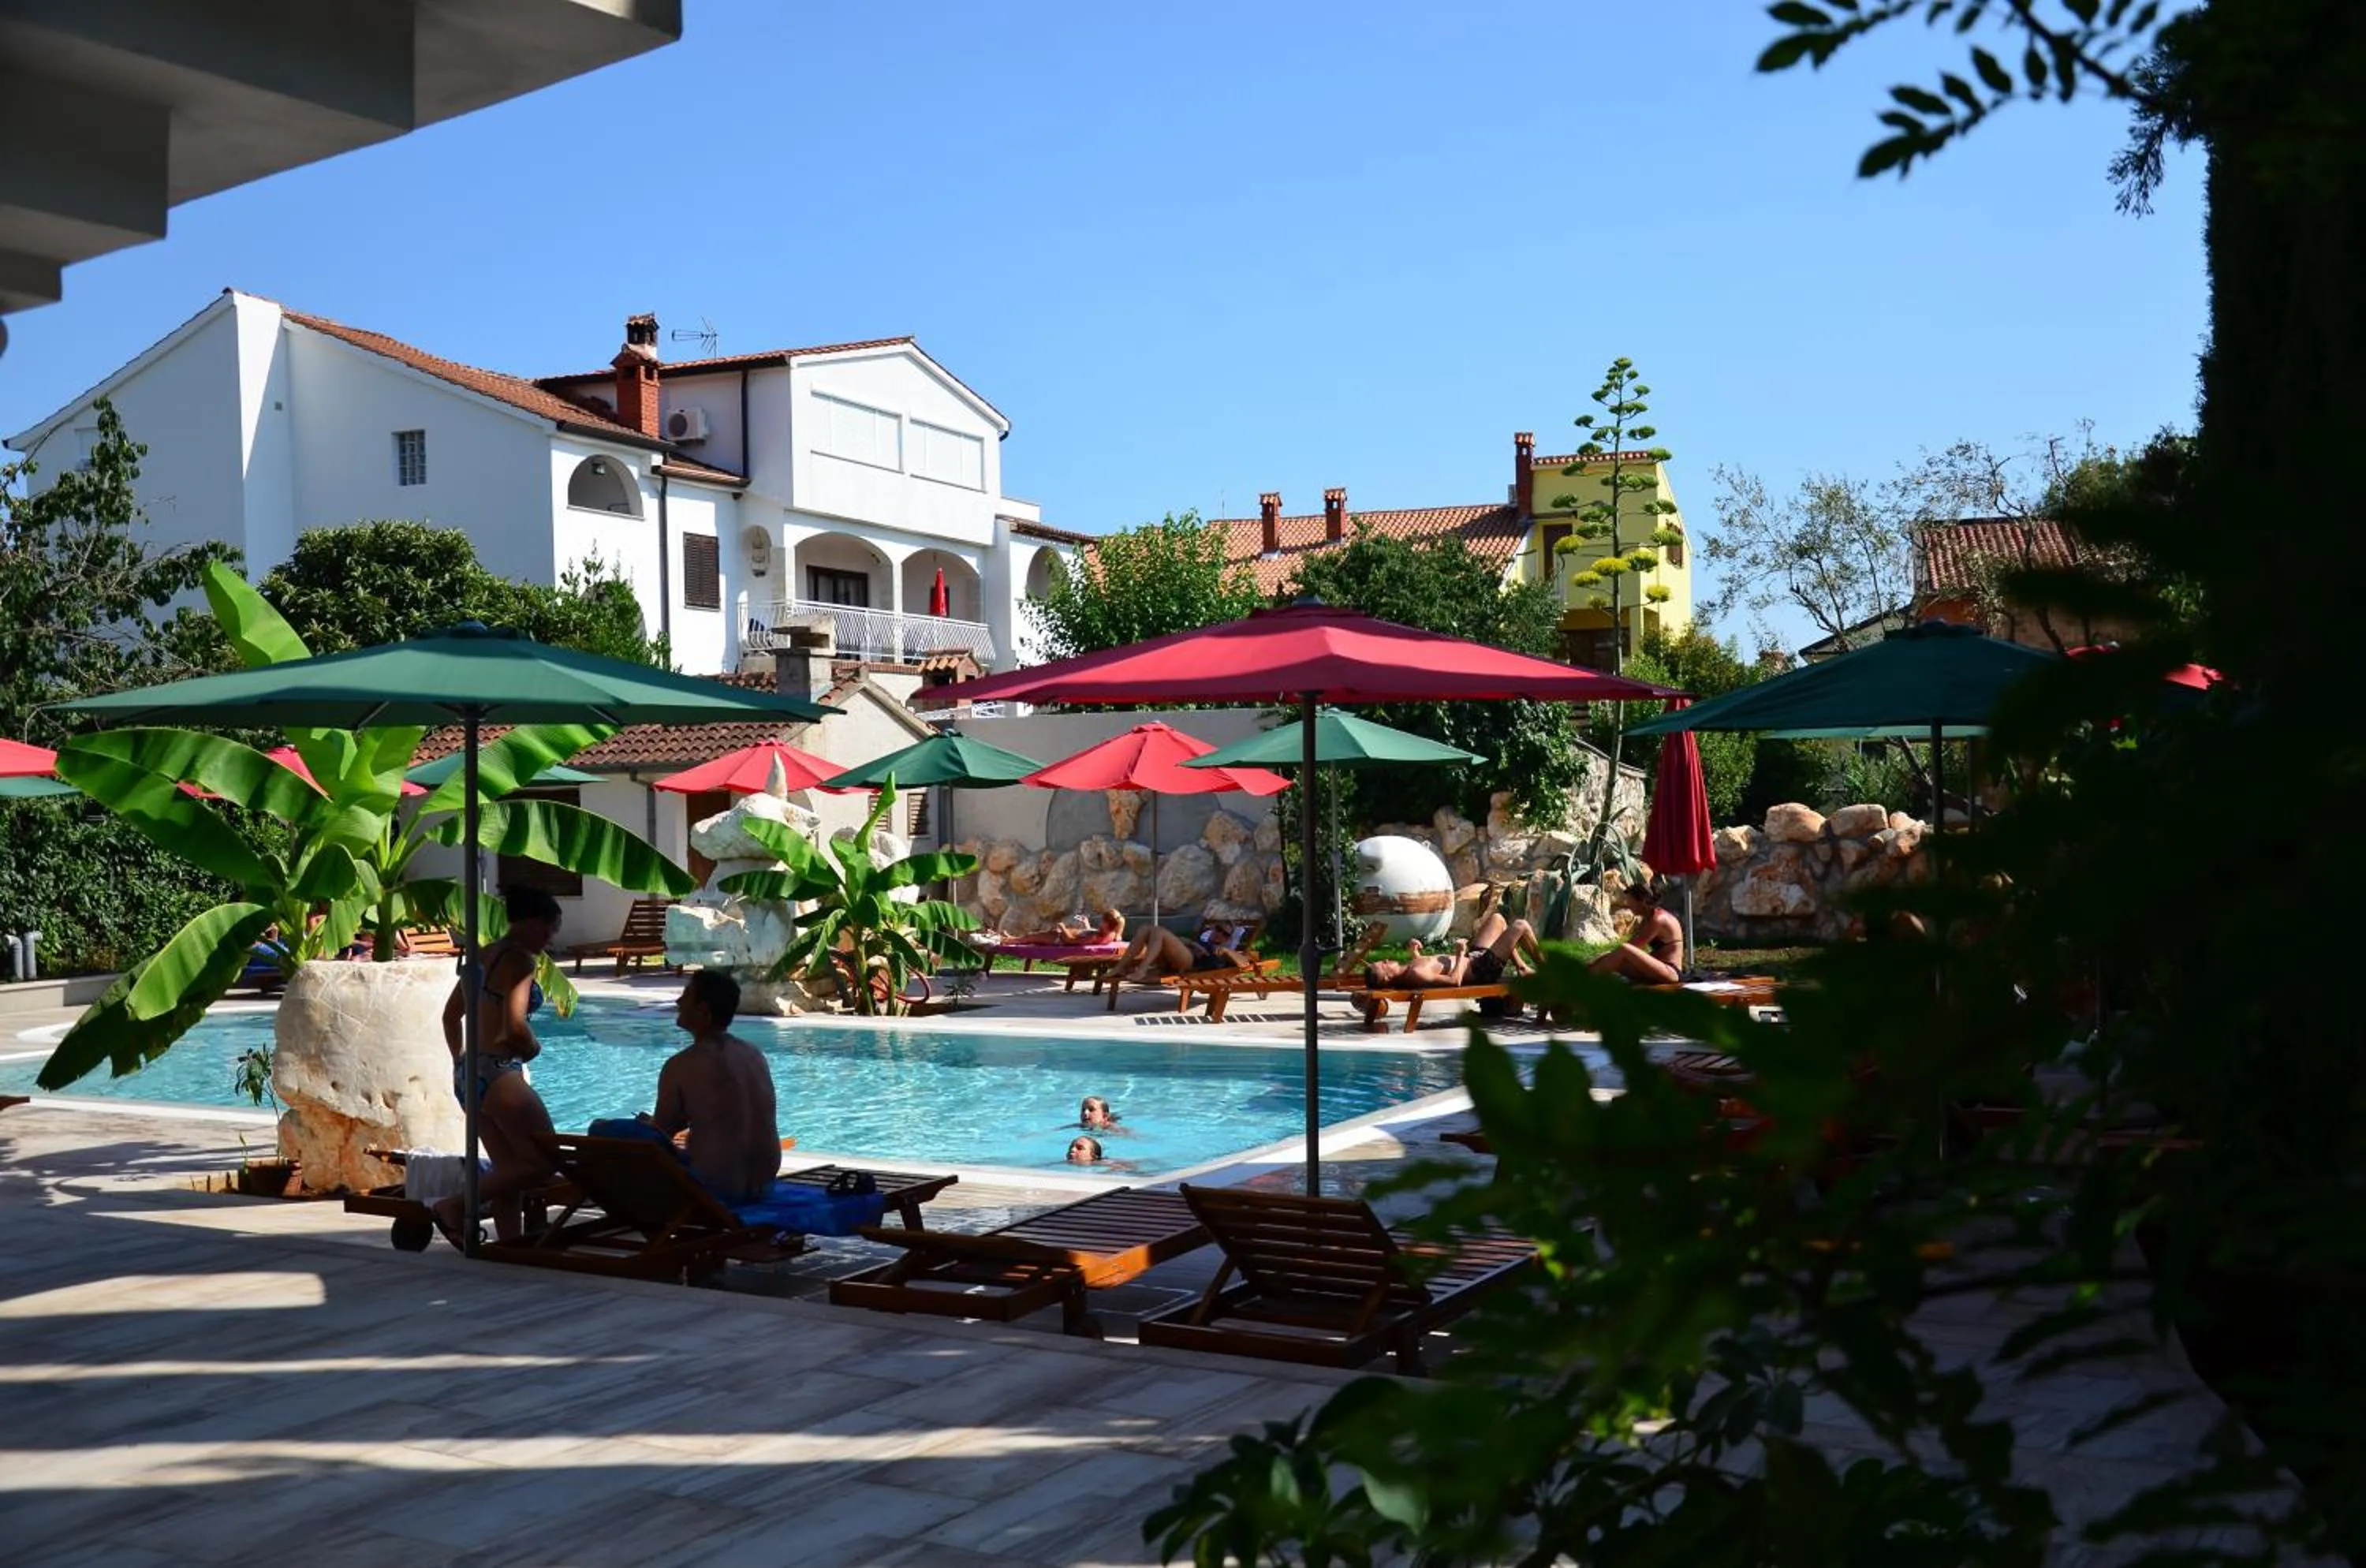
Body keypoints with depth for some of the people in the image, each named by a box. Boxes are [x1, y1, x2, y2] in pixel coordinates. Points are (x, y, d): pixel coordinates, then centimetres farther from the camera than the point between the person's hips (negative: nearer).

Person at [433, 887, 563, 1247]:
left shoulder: (485, 956, 16)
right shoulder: (521, 960, -12)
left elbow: (451, 1014, 24)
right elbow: (515, 1025, -22)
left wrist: (461, 1061, 28)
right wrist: (534, 1048, -3)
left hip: (468, 1072, 10)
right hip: (499, 1072, -10)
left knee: (509, 1168, 13)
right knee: (543, 1161, -5)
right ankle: (456, 1207, -7)